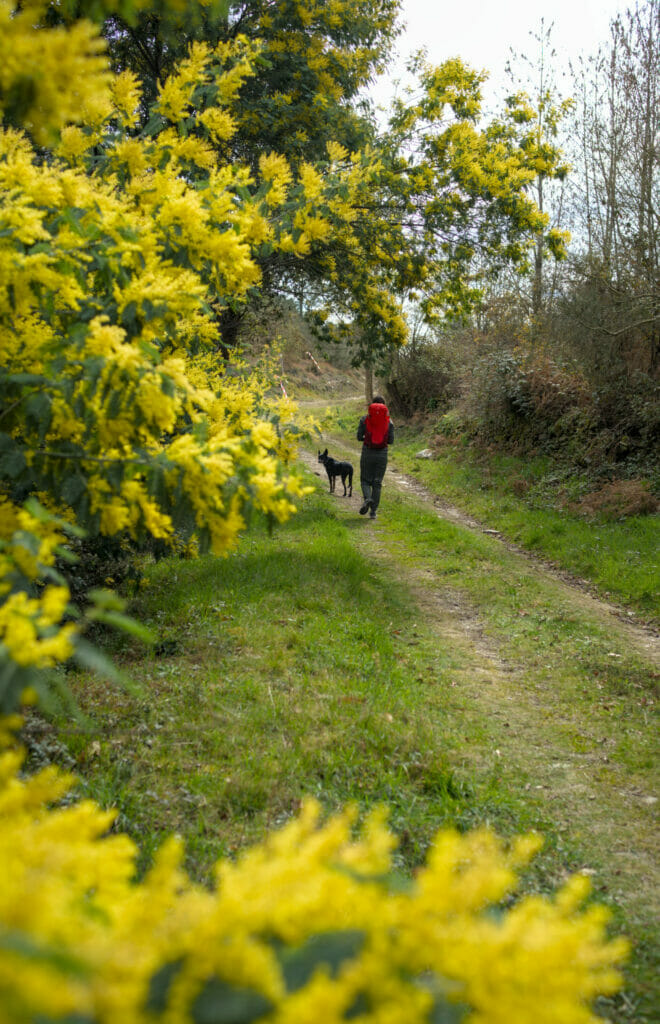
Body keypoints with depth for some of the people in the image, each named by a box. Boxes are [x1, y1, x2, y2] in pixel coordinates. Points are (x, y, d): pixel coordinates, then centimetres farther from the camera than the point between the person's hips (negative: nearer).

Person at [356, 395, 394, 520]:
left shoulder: (365, 419, -2)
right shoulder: (389, 421, 1)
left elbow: (359, 437, -2)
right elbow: (390, 440, 0)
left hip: (367, 452, -1)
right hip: (382, 454, 1)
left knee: (365, 480, 11)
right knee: (377, 483, 9)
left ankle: (367, 499, -20)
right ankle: (373, 511, 5)